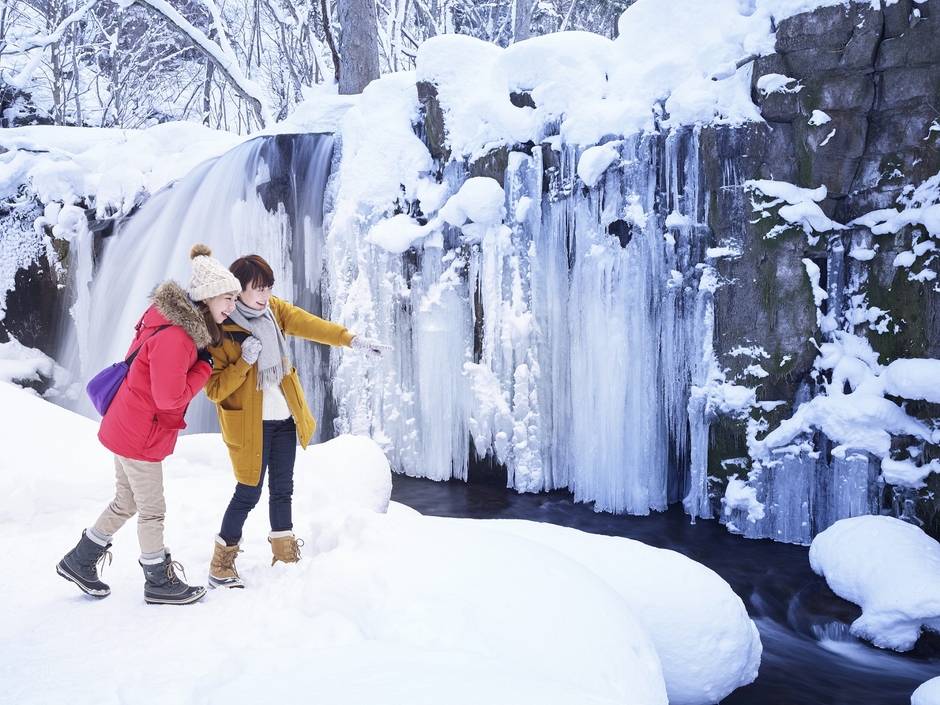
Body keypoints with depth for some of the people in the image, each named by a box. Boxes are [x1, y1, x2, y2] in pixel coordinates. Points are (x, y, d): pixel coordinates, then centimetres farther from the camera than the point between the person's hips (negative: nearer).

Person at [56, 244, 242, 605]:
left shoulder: (184, 321, 3)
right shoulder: (175, 337, -28)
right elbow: (170, 397, -27)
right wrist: (205, 367, -16)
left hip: (128, 426, 10)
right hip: (140, 435, -10)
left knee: (127, 502, 23)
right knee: (152, 510, 7)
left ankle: (78, 562, 38)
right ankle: (159, 583, 24)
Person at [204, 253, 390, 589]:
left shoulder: (273, 309, 1)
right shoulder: (220, 330, -16)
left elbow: (308, 323, -10)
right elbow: (214, 389, -16)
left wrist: (352, 340, -22)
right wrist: (244, 362, -29)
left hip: (285, 419, 6)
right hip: (251, 425, -6)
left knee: (282, 488, 15)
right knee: (248, 493, 0)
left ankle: (285, 555, 32)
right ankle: (221, 565, 19)